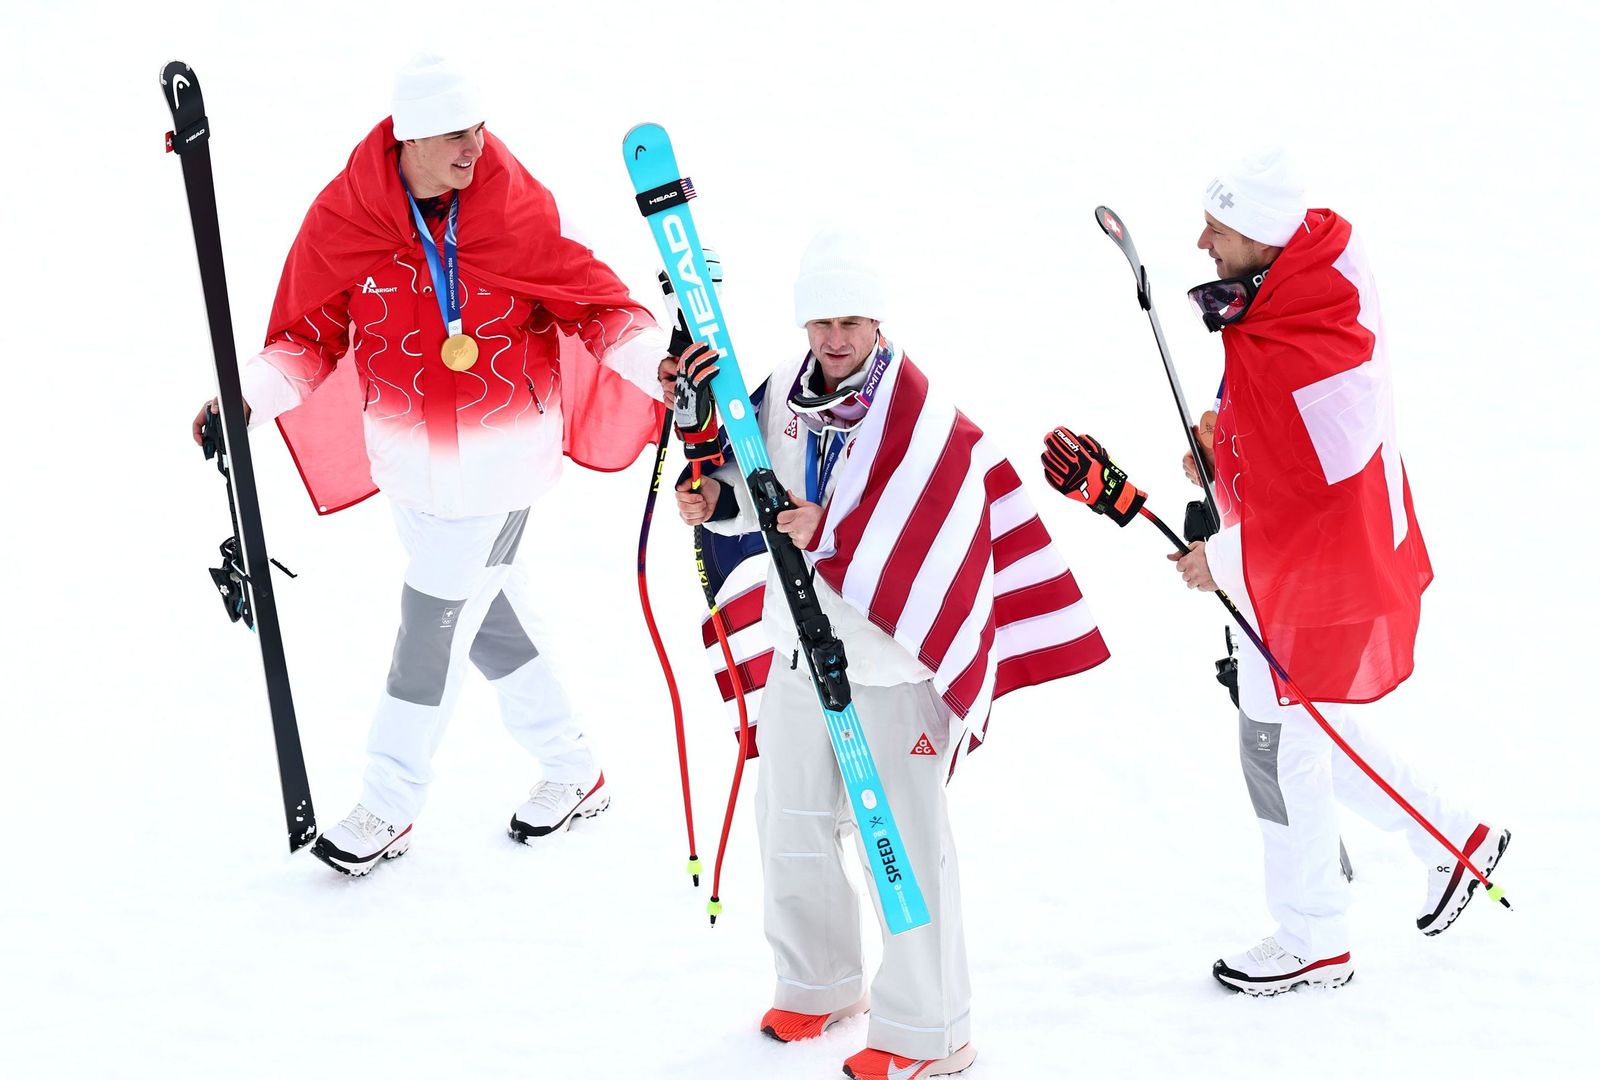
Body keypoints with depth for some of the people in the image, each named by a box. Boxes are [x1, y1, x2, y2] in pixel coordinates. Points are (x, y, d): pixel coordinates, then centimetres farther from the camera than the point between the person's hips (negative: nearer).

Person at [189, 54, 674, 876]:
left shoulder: (513, 207, -15)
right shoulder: (343, 218, -11)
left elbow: (590, 297, -9)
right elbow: (309, 336, -1)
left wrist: (653, 365, -23)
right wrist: (248, 397, -14)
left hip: (499, 452, -3)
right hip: (408, 452, 3)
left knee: (434, 618, 0)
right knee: (487, 611, 14)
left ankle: (389, 807, 16)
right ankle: (572, 772, 33)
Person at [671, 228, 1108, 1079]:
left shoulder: (922, 415, -19)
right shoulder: (784, 394, 1)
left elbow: (926, 540, -26)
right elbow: (759, 491, 17)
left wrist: (831, 532, -34)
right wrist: (717, 497, -4)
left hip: (891, 661, -7)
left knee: (902, 841, -3)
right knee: (791, 823, 20)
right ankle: (819, 982, 41)